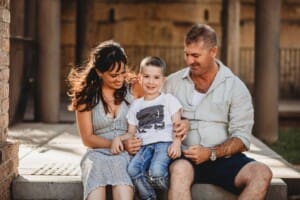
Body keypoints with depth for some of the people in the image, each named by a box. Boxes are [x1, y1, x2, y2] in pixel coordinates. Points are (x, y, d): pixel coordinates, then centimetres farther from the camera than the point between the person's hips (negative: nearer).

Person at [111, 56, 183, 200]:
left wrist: (177, 143, -16)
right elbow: (131, 133, 22)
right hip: (144, 146, 4)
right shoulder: (136, 105, 23)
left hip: (164, 142, -3)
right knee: (133, 169, -30)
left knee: (156, 171, -34)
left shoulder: (169, 99, 13)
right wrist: (118, 138, 0)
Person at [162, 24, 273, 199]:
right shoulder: (173, 82, 10)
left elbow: (242, 138, 0)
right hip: (184, 158, -1)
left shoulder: (235, 86, 6)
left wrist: (211, 153, -15)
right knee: (180, 169, -37)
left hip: (224, 158, 1)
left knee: (262, 173, -28)